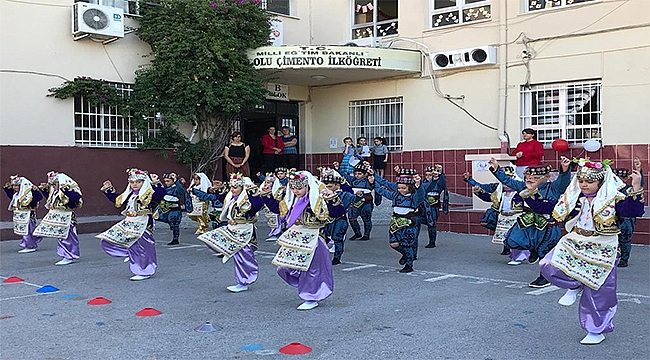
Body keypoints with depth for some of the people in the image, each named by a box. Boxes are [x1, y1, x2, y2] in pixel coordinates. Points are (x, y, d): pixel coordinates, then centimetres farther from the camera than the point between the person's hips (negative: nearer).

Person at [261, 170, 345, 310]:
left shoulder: (318, 201, -15)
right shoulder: (291, 200, 7)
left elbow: (337, 212, -22)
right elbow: (276, 207, 23)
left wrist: (332, 199, -38)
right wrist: (266, 195, 17)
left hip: (310, 239, -7)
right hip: (293, 237, 8)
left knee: (310, 269, 1)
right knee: (284, 268, 11)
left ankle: (311, 299, 19)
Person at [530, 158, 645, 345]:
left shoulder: (613, 199, -9)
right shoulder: (571, 199, 1)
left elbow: (634, 211, -26)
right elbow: (543, 207, 5)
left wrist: (636, 189, -39)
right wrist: (531, 193, -8)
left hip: (601, 252, -3)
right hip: (574, 246, 3)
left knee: (598, 292, 3)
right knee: (549, 266, -21)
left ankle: (596, 331, 25)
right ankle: (575, 286, 9)